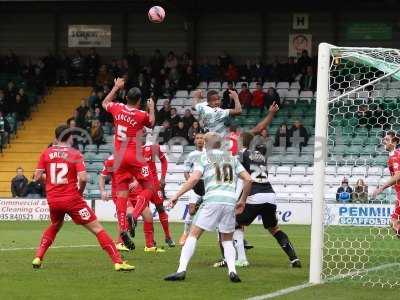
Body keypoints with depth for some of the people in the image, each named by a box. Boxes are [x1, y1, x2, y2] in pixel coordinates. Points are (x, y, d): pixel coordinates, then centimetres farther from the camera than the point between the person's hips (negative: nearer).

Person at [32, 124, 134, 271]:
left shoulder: (46, 153, 4)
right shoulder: (75, 154, -5)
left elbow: (37, 176, 1)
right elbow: (83, 178, -15)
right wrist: (80, 191, 4)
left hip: (53, 200, 4)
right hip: (72, 199, -4)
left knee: (55, 226, 33)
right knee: (97, 228, 0)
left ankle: (38, 258, 23)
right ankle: (118, 262, -8)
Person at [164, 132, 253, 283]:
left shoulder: (204, 157, 10)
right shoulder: (232, 159, 22)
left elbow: (194, 179, -5)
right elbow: (248, 180, 15)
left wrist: (177, 195, -1)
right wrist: (242, 201, 25)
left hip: (212, 200, -4)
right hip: (230, 202, 4)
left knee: (193, 234, 3)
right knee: (227, 239, 18)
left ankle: (181, 270, -9)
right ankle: (232, 271, -3)